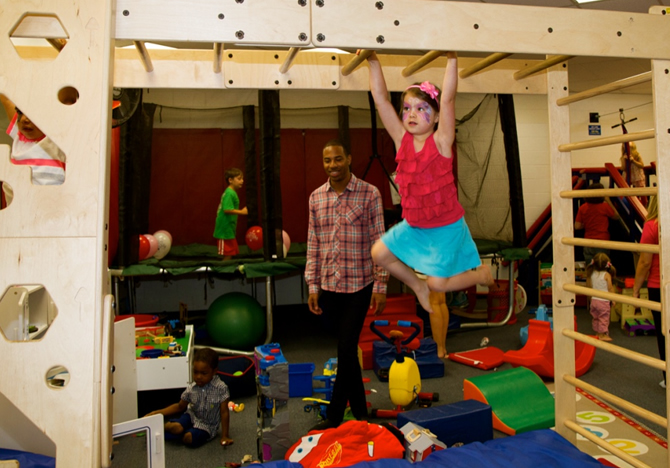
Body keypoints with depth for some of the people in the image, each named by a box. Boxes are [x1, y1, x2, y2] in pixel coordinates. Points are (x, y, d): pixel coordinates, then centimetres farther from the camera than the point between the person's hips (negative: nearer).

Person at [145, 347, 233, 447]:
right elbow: (180, 407, 7)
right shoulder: (191, 388, -8)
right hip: (191, 416, 3)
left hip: (207, 425, -3)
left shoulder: (221, 388, -21)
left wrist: (225, 436, -14)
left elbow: (224, 413, -15)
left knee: (189, 439, -30)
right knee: (176, 427, -29)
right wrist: (157, 413, -2)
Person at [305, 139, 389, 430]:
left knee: (346, 349, -4)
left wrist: (380, 286, -8)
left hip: (359, 285, -4)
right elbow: (313, 244, 8)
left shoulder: (369, 194, -6)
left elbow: (378, 241, -6)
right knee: (347, 349, 14)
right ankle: (359, 412, 30)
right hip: (328, 286, 4)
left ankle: (334, 416, 13)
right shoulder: (316, 197, 6)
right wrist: (312, 286, 4)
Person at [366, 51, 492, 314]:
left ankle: (482, 273, 29)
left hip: (446, 226, -5)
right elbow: (380, 97, -10)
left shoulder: (441, 141, -14)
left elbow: (447, 99, -26)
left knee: (438, 284, -2)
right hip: (413, 225, 5)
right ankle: (418, 285, 24)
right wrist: (373, 62, -14)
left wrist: (451, 59, -28)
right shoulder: (402, 140, -5)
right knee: (379, 253, 0)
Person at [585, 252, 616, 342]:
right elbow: (610, 288, -11)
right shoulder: (607, 275, -13)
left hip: (594, 300, 5)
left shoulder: (591, 274, -1)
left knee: (595, 317, 17)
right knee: (604, 318, 4)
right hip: (603, 301, -5)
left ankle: (597, 333, 25)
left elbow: (588, 286, 8)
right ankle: (602, 334, 8)